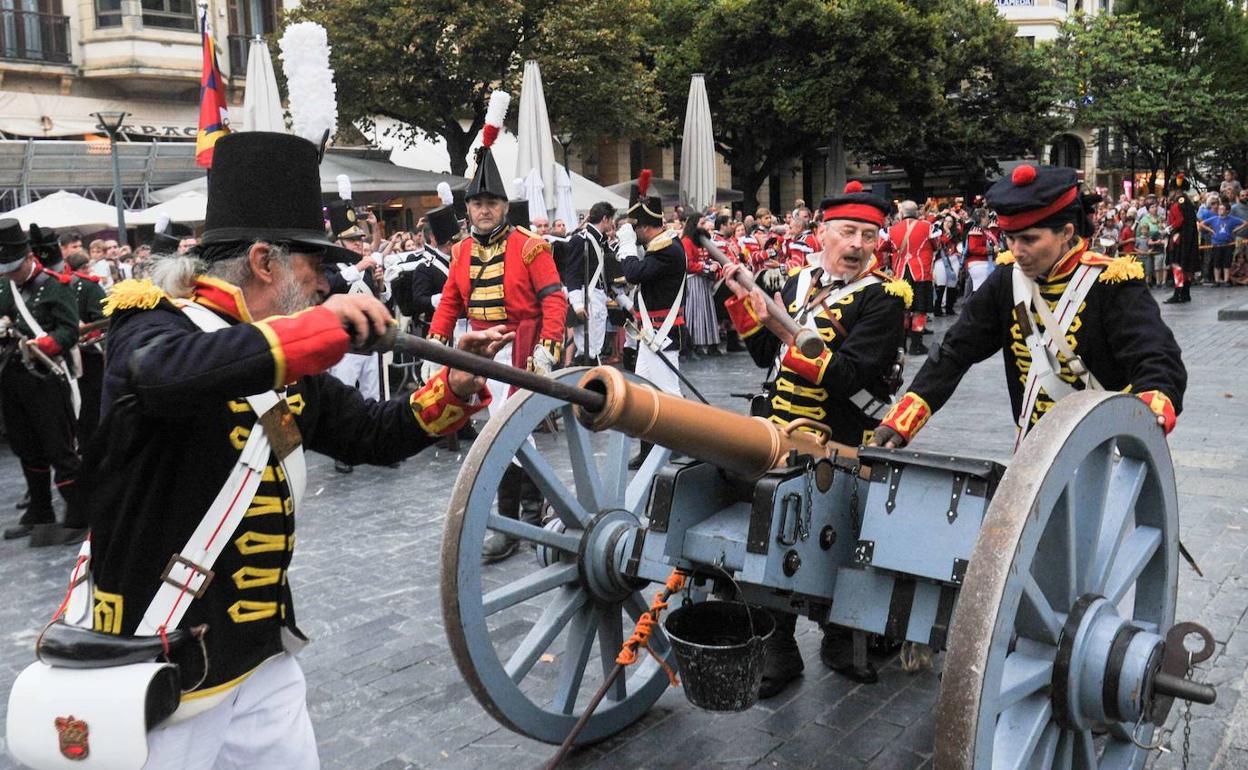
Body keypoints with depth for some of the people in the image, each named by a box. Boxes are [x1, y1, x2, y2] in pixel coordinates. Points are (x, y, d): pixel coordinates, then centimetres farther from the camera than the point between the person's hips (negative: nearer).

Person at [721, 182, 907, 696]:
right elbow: (766, 355, 13)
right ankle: (778, 650, 27)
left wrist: (784, 330, -30)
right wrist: (741, 299, 2)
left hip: (842, 452, -4)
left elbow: (847, 376, -25)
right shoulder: (799, 282, 6)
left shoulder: (883, 297, -12)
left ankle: (840, 641, 36)